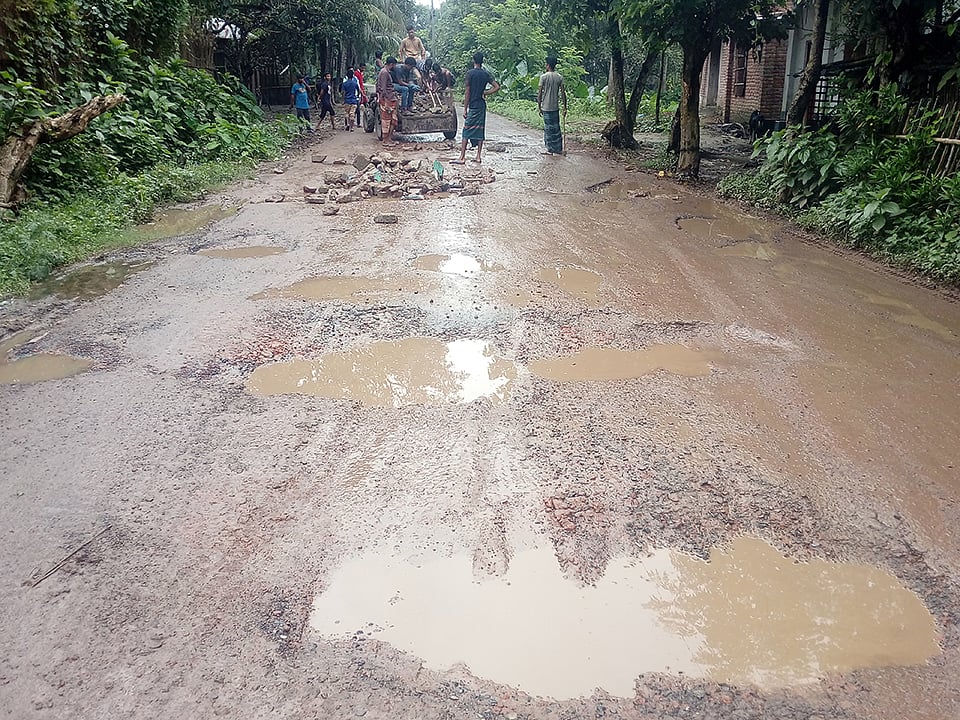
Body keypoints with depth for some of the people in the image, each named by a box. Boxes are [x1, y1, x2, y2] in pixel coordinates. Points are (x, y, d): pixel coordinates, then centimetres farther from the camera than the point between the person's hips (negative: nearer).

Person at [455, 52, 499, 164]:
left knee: (466, 131, -4)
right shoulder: (486, 74, 5)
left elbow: (467, 93, -10)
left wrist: (465, 109, -7)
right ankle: (478, 156, 12)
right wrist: (485, 93, 6)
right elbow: (497, 87, 3)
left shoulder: (470, 73, -9)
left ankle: (462, 157, -9)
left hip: (473, 106, -5)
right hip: (482, 106, 5)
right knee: (480, 130, 10)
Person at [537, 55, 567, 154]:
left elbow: (540, 93, -6)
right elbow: (563, 93, 0)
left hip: (546, 108, -3)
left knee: (548, 128, 3)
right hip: (555, 107, 3)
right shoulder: (560, 77, 2)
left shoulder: (544, 77, -7)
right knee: (556, 128, 9)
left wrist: (539, 107, 1)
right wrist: (565, 108, 5)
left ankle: (550, 149, 5)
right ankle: (557, 150, 9)